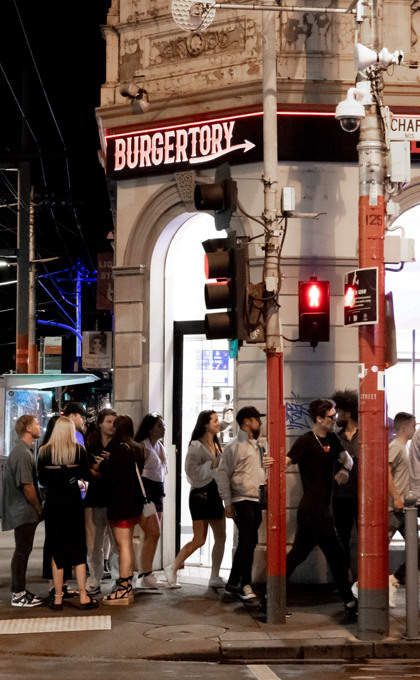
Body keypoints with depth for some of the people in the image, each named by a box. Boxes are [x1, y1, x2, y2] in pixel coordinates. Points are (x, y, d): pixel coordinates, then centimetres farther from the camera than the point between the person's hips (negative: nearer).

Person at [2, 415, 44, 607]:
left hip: (25, 511, 10)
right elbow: (27, 486, -21)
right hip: (24, 512, -10)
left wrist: (38, 508, 13)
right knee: (22, 551, -4)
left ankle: (20, 591, 20)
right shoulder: (22, 453, -18)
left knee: (23, 551, 14)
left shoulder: (25, 450, 14)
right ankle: (18, 595, 2)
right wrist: (39, 509, -10)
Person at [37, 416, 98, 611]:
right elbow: (86, 475, 0)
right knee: (78, 549, 7)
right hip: (73, 504, -1)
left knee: (56, 551, 7)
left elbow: (41, 480, 2)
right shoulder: (79, 450, -5)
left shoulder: (44, 451, -4)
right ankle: (83, 597, 5)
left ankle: (58, 599, 9)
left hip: (53, 505, 1)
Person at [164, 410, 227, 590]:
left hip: (215, 492, 8)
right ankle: (172, 568, 8)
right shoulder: (197, 445, -10)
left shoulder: (216, 445, 15)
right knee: (199, 540, -7)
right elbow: (192, 470, -18)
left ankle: (215, 577, 11)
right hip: (201, 493, -8)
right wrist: (213, 464, -18)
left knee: (221, 536, 4)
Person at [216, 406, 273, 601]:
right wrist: (228, 502, -16)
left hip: (256, 501, 9)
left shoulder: (254, 446, 17)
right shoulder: (235, 446, -10)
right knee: (249, 540, -12)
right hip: (242, 502, -9)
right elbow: (222, 474, -13)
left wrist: (264, 463, 9)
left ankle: (233, 584, 18)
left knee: (246, 542, 11)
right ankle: (245, 584, -3)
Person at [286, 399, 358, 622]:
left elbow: (346, 458, 6)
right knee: (335, 554, -2)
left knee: (298, 553, 11)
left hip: (320, 508, 9)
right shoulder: (306, 441, -13)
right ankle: (350, 603, 7)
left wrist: (345, 469, -18)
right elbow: (287, 461, -24)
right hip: (314, 509, -8)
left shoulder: (332, 439, 12)